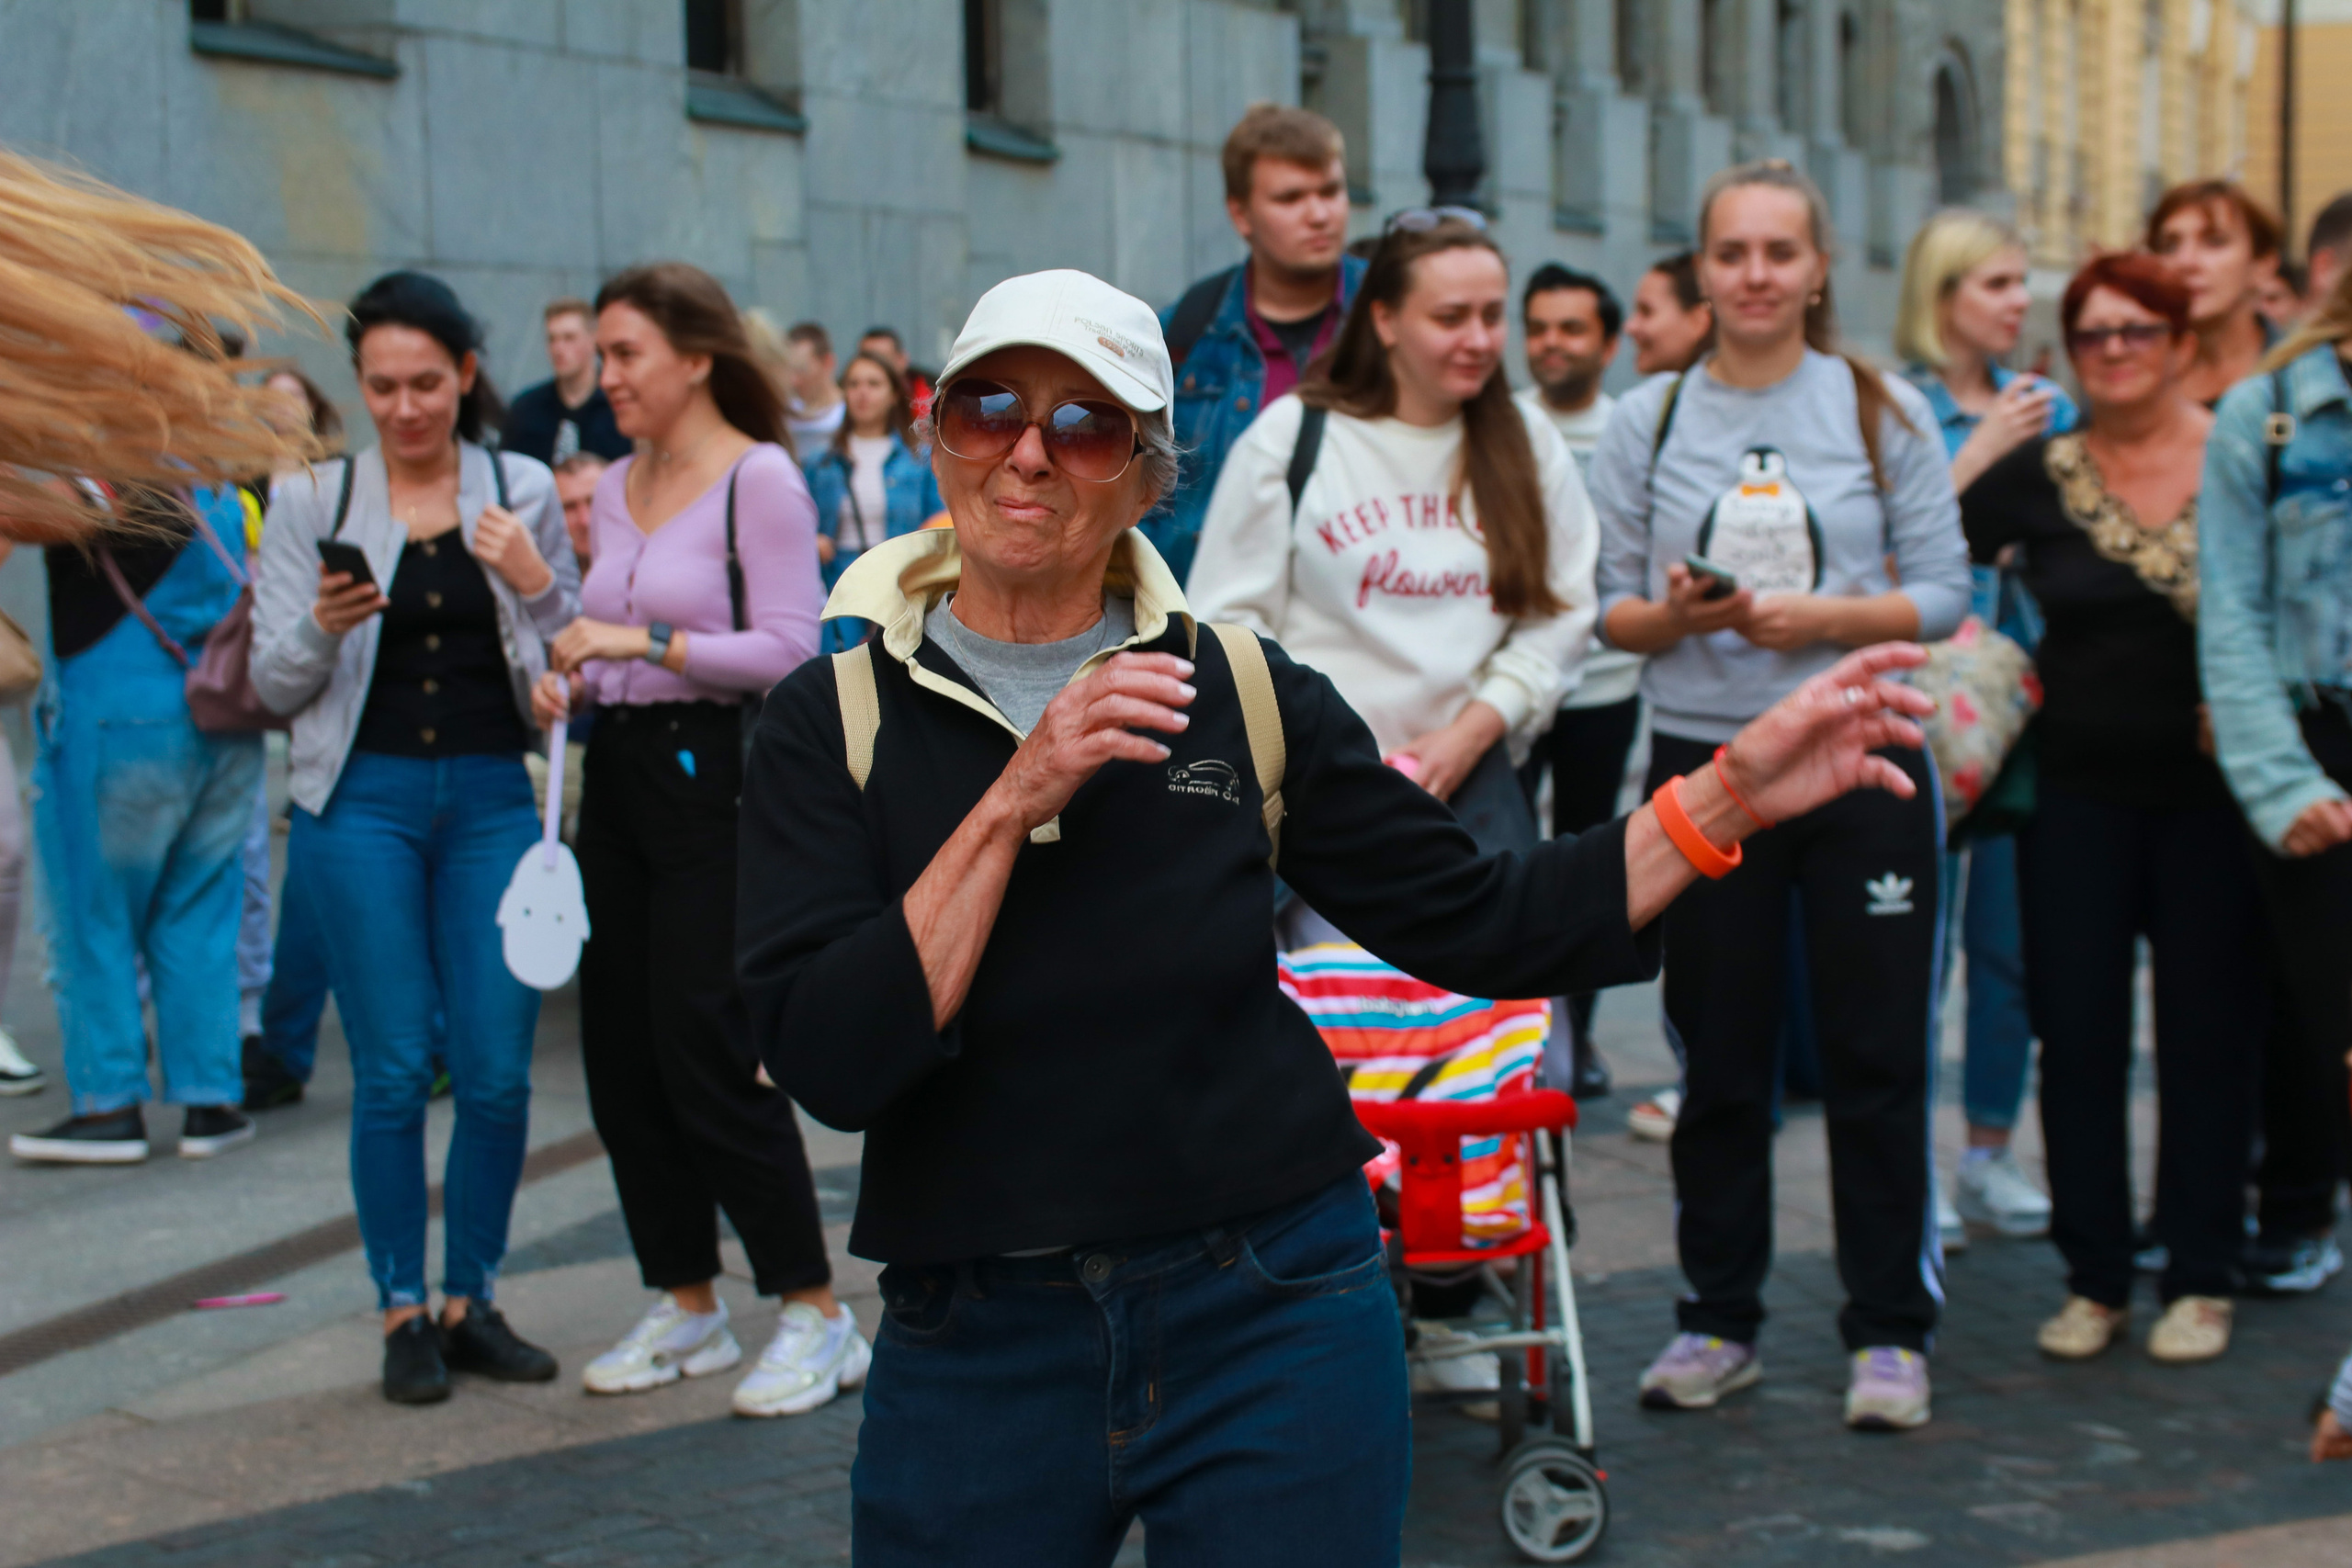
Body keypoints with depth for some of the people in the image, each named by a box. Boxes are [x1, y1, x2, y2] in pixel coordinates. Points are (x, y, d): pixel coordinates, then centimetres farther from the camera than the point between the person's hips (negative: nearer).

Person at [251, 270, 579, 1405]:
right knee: (392, 1067, -1)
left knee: (498, 1066, 0)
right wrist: (323, 624, -17)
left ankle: (471, 1299, 16)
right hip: (362, 799, -1)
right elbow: (275, 684, 3)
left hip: (493, 798, 1)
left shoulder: (523, 492, 6)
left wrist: (535, 583, -11)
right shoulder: (313, 498, 3)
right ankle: (402, 1312, 11)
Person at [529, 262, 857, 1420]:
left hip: (715, 774, -8)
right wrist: (571, 678, 2)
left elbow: (789, 650, -16)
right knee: (620, 1052, 9)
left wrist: (648, 641, -20)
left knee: (707, 1052, -9)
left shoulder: (760, 480, -9)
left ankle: (814, 1314, 2)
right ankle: (685, 1305, 21)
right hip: (620, 770, 8)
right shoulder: (617, 488, 14)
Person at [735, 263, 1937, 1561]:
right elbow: (828, 1064, -14)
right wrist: (1014, 801, -19)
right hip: (978, 1349, 0)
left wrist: (1734, 792, -6)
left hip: (1272, 1320, 1)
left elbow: (1483, 926, 2)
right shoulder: (833, 717, -3)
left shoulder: (1243, 692, 1)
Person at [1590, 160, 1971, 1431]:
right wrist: (1671, 617, -16)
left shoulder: (1882, 410, 3)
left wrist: (1823, 618, -15)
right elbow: (1606, 604, 5)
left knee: (1875, 1054, 2)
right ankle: (1718, 1319, 19)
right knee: (1719, 1061, 7)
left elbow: (1943, 591, 0)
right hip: (1702, 761, 1)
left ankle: (1888, 1329, 12)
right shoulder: (1647, 418, 6)